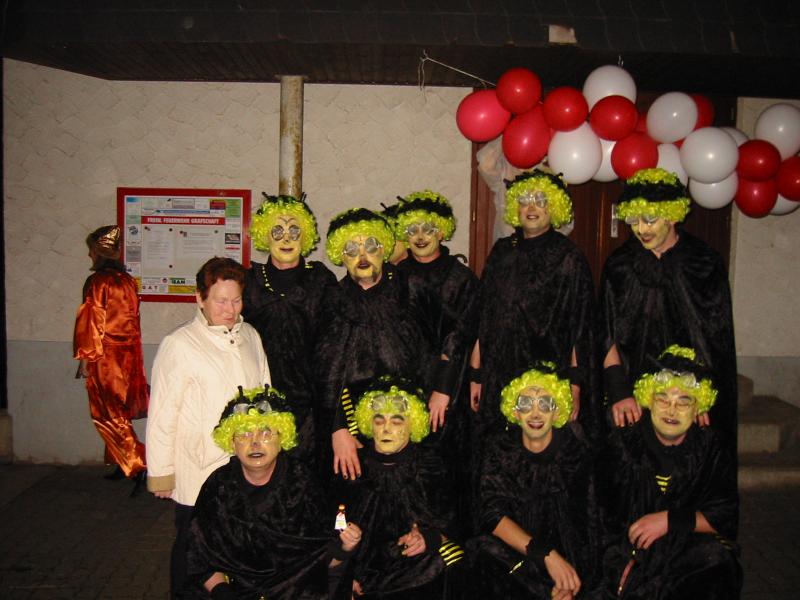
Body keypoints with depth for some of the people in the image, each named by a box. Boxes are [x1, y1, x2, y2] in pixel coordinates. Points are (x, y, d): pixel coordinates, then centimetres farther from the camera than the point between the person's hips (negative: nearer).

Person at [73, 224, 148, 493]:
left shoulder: (97, 281, -14)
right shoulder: (128, 280, 6)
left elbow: (92, 322, -14)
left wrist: (85, 358, -8)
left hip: (105, 357, -7)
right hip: (129, 354, 7)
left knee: (107, 415, 0)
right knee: (119, 413, 17)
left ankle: (138, 465, -8)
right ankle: (121, 464, 25)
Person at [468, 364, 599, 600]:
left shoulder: (578, 451, -4)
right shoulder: (500, 449, -2)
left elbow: (588, 525, -6)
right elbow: (491, 513, -11)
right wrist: (547, 554, -22)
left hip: (571, 562, -3)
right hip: (512, 558, 3)